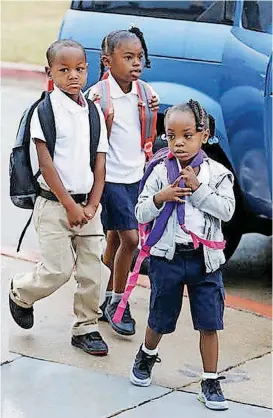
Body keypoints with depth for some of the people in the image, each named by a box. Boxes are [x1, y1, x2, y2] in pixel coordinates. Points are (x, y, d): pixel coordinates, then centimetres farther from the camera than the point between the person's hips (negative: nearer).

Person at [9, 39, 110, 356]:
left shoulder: (94, 112, 6)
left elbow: (100, 163, 8)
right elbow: (46, 164, -12)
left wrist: (92, 205, -3)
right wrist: (70, 205, -13)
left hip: (87, 204, 5)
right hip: (54, 204, -5)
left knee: (93, 270, 4)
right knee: (59, 269, -6)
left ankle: (85, 328, 19)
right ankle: (20, 293, 23)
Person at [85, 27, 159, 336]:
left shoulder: (140, 93, 6)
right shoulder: (99, 95, -14)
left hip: (135, 175, 7)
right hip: (111, 176, -7)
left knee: (115, 238, 14)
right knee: (130, 238, -11)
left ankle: (107, 299, 24)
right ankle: (117, 302, 3)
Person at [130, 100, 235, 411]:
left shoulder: (217, 173, -2)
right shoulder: (161, 172, -2)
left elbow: (226, 210, -13)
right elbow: (141, 214, -1)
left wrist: (197, 189, -18)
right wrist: (160, 198, -19)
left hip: (205, 259, 0)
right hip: (167, 256, 0)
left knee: (208, 324, 2)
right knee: (160, 320, 14)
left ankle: (210, 383, 11)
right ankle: (146, 356, 43)